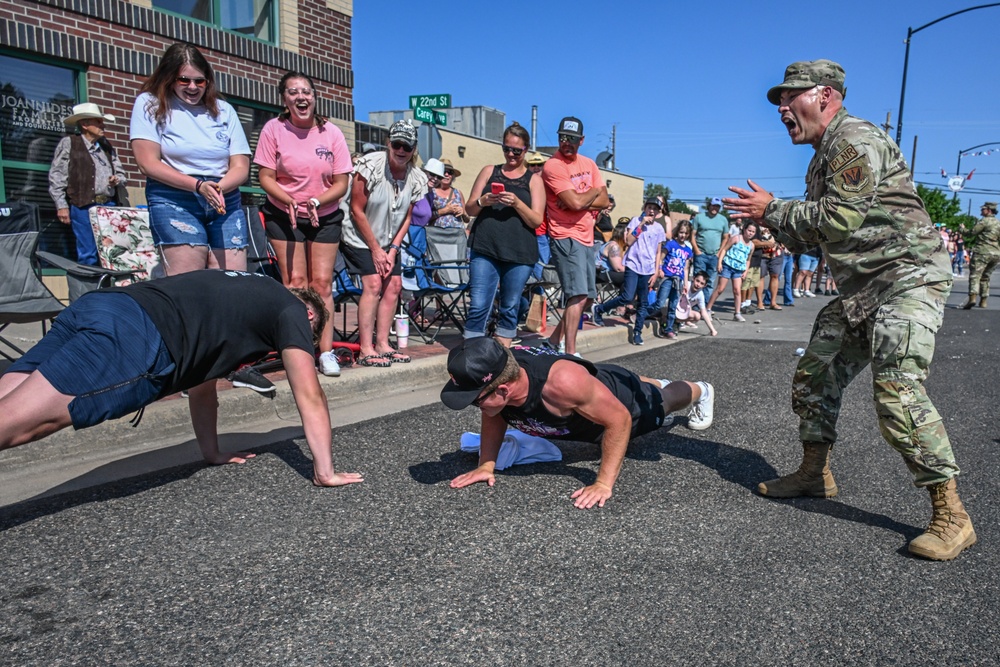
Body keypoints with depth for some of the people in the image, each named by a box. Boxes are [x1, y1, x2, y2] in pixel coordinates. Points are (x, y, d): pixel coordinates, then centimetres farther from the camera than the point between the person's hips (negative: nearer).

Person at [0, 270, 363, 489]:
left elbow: (200, 383, 43)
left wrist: (212, 453, 47)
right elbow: (309, 396, 11)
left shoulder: (244, 292, 38)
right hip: (135, 339, -8)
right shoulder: (292, 310, 16)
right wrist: (325, 472, 17)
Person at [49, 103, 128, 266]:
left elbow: (121, 173, 25)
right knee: (88, 256, -5)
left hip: (110, 205, 4)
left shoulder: (108, 147, 21)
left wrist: (118, 179, 1)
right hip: (84, 207, -4)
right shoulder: (68, 143, 6)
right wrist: (61, 206, -6)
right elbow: (57, 177, 2)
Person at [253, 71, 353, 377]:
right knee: (295, 282, -7)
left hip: (325, 217, 1)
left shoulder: (332, 133, -4)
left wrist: (316, 201, -20)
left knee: (322, 283, -1)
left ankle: (326, 351, 2)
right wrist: (290, 201, -25)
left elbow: (342, 183, -3)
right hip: (283, 215, -1)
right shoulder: (274, 129, -6)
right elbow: (266, 177, -7)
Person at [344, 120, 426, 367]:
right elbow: (357, 210, -17)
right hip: (360, 238, -6)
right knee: (373, 283, -18)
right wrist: (375, 249, -14)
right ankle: (366, 350, -15)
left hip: (388, 241, 6)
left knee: (394, 285, -3)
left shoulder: (416, 178, -5)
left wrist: (393, 250, -6)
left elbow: (407, 217, 3)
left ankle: (382, 344, 7)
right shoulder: (371, 165, -21)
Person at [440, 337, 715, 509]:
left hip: (626, 399, -5)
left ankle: (701, 392, 63)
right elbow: (495, 415, -10)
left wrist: (603, 483, -38)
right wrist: (486, 465, -19)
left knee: (663, 400, 30)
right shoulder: (496, 374, -33)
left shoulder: (563, 382, -52)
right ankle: (658, 382, 73)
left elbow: (619, 419, -38)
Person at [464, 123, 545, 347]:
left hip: (519, 253, 0)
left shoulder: (533, 180, 10)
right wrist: (482, 202, -10)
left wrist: (517, 203, -16)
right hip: (485, 248, 0)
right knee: (479, 305, -6)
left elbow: (536, 220, 1)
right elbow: (469, 209, 12)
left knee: (510, 307, 5)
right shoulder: (489, 171, 14)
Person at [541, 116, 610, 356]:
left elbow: (604, 201, 5)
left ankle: (554, 341, 24)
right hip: (566, 237, -8)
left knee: (586, 296, 12)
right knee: (578, 296, -17)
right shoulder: (552, 166, -11)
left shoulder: (589, 164, 12)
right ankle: (571, 353, -13)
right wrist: (594, 191, -2)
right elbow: (575, 202, -21)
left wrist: (581, 200, -12)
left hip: (587, 238, 8)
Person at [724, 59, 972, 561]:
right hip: (860, 289, 10)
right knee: (814, 377, 11)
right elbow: (820, 231, 21)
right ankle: (814, 474, 25)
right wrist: (771, 225, 7)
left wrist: (773, 210, -12)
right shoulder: (825, 154, 20)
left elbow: (841, 218, -23)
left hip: (908, 277, -10)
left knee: (897, 391, -21)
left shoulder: (855, 139, -12)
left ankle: (951, 516, -12)